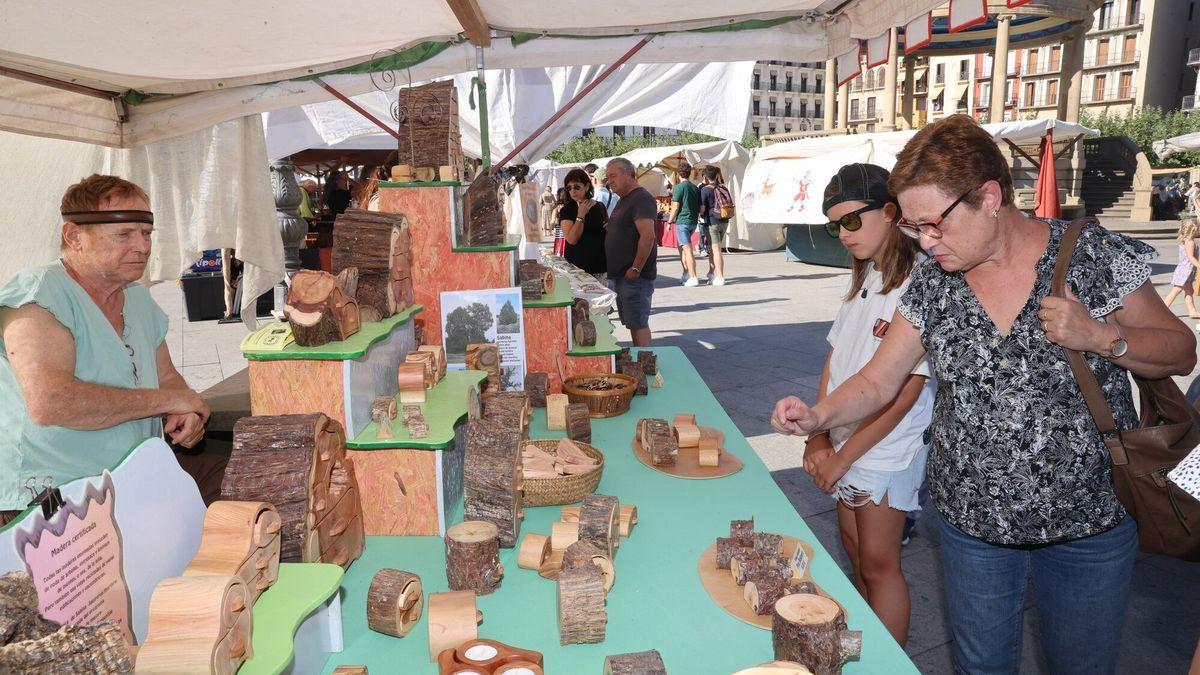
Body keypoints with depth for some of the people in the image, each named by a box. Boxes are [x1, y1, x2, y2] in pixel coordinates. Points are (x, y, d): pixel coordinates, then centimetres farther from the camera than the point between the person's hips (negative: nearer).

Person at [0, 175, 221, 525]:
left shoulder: (138, 298, 13)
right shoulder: (38, 293, -12)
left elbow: (167, 376, 23)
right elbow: (48, 402, -27)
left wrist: (186, 412, -2)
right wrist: (167, 400, -17)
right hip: (57, 494, -8)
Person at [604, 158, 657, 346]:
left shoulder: (641, 198, -14)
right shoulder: (624, 200, 18)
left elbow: (647, 237, -24)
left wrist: (635, 269, -22)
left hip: (635, 277, -10)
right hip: (620, 275, 10)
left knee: (638, 324, -6)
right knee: (632, 323, 13)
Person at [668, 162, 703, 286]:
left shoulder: (679, 187, -9)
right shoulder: (695, 187, 11)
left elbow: (675, 206, -11)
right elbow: (699, 207, 14)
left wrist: (670, 219, 0)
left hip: (682, 221, -7)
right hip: (693, 221, 7)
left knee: (687, 250, -9)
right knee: (681, 247, 21)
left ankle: (693, 278, -14)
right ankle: (686, 274, 22)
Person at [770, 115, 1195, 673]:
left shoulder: (1094, 254, -14)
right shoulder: (932, 281, -7)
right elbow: (878, 382, -3)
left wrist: (1100, 337, -24)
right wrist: (817, 416, -22)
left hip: (1090, 520, -2)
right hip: (972, 520, 2)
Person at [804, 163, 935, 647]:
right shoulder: (863, 277, 7)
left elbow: (904, 392, -20)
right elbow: (835, 359, 6)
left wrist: (843, 456, -15)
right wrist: (818, 438, -2)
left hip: (888, 449, -7)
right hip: (846, 443, 7)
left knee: (878, 562, 4)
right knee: (855, 551, 17)